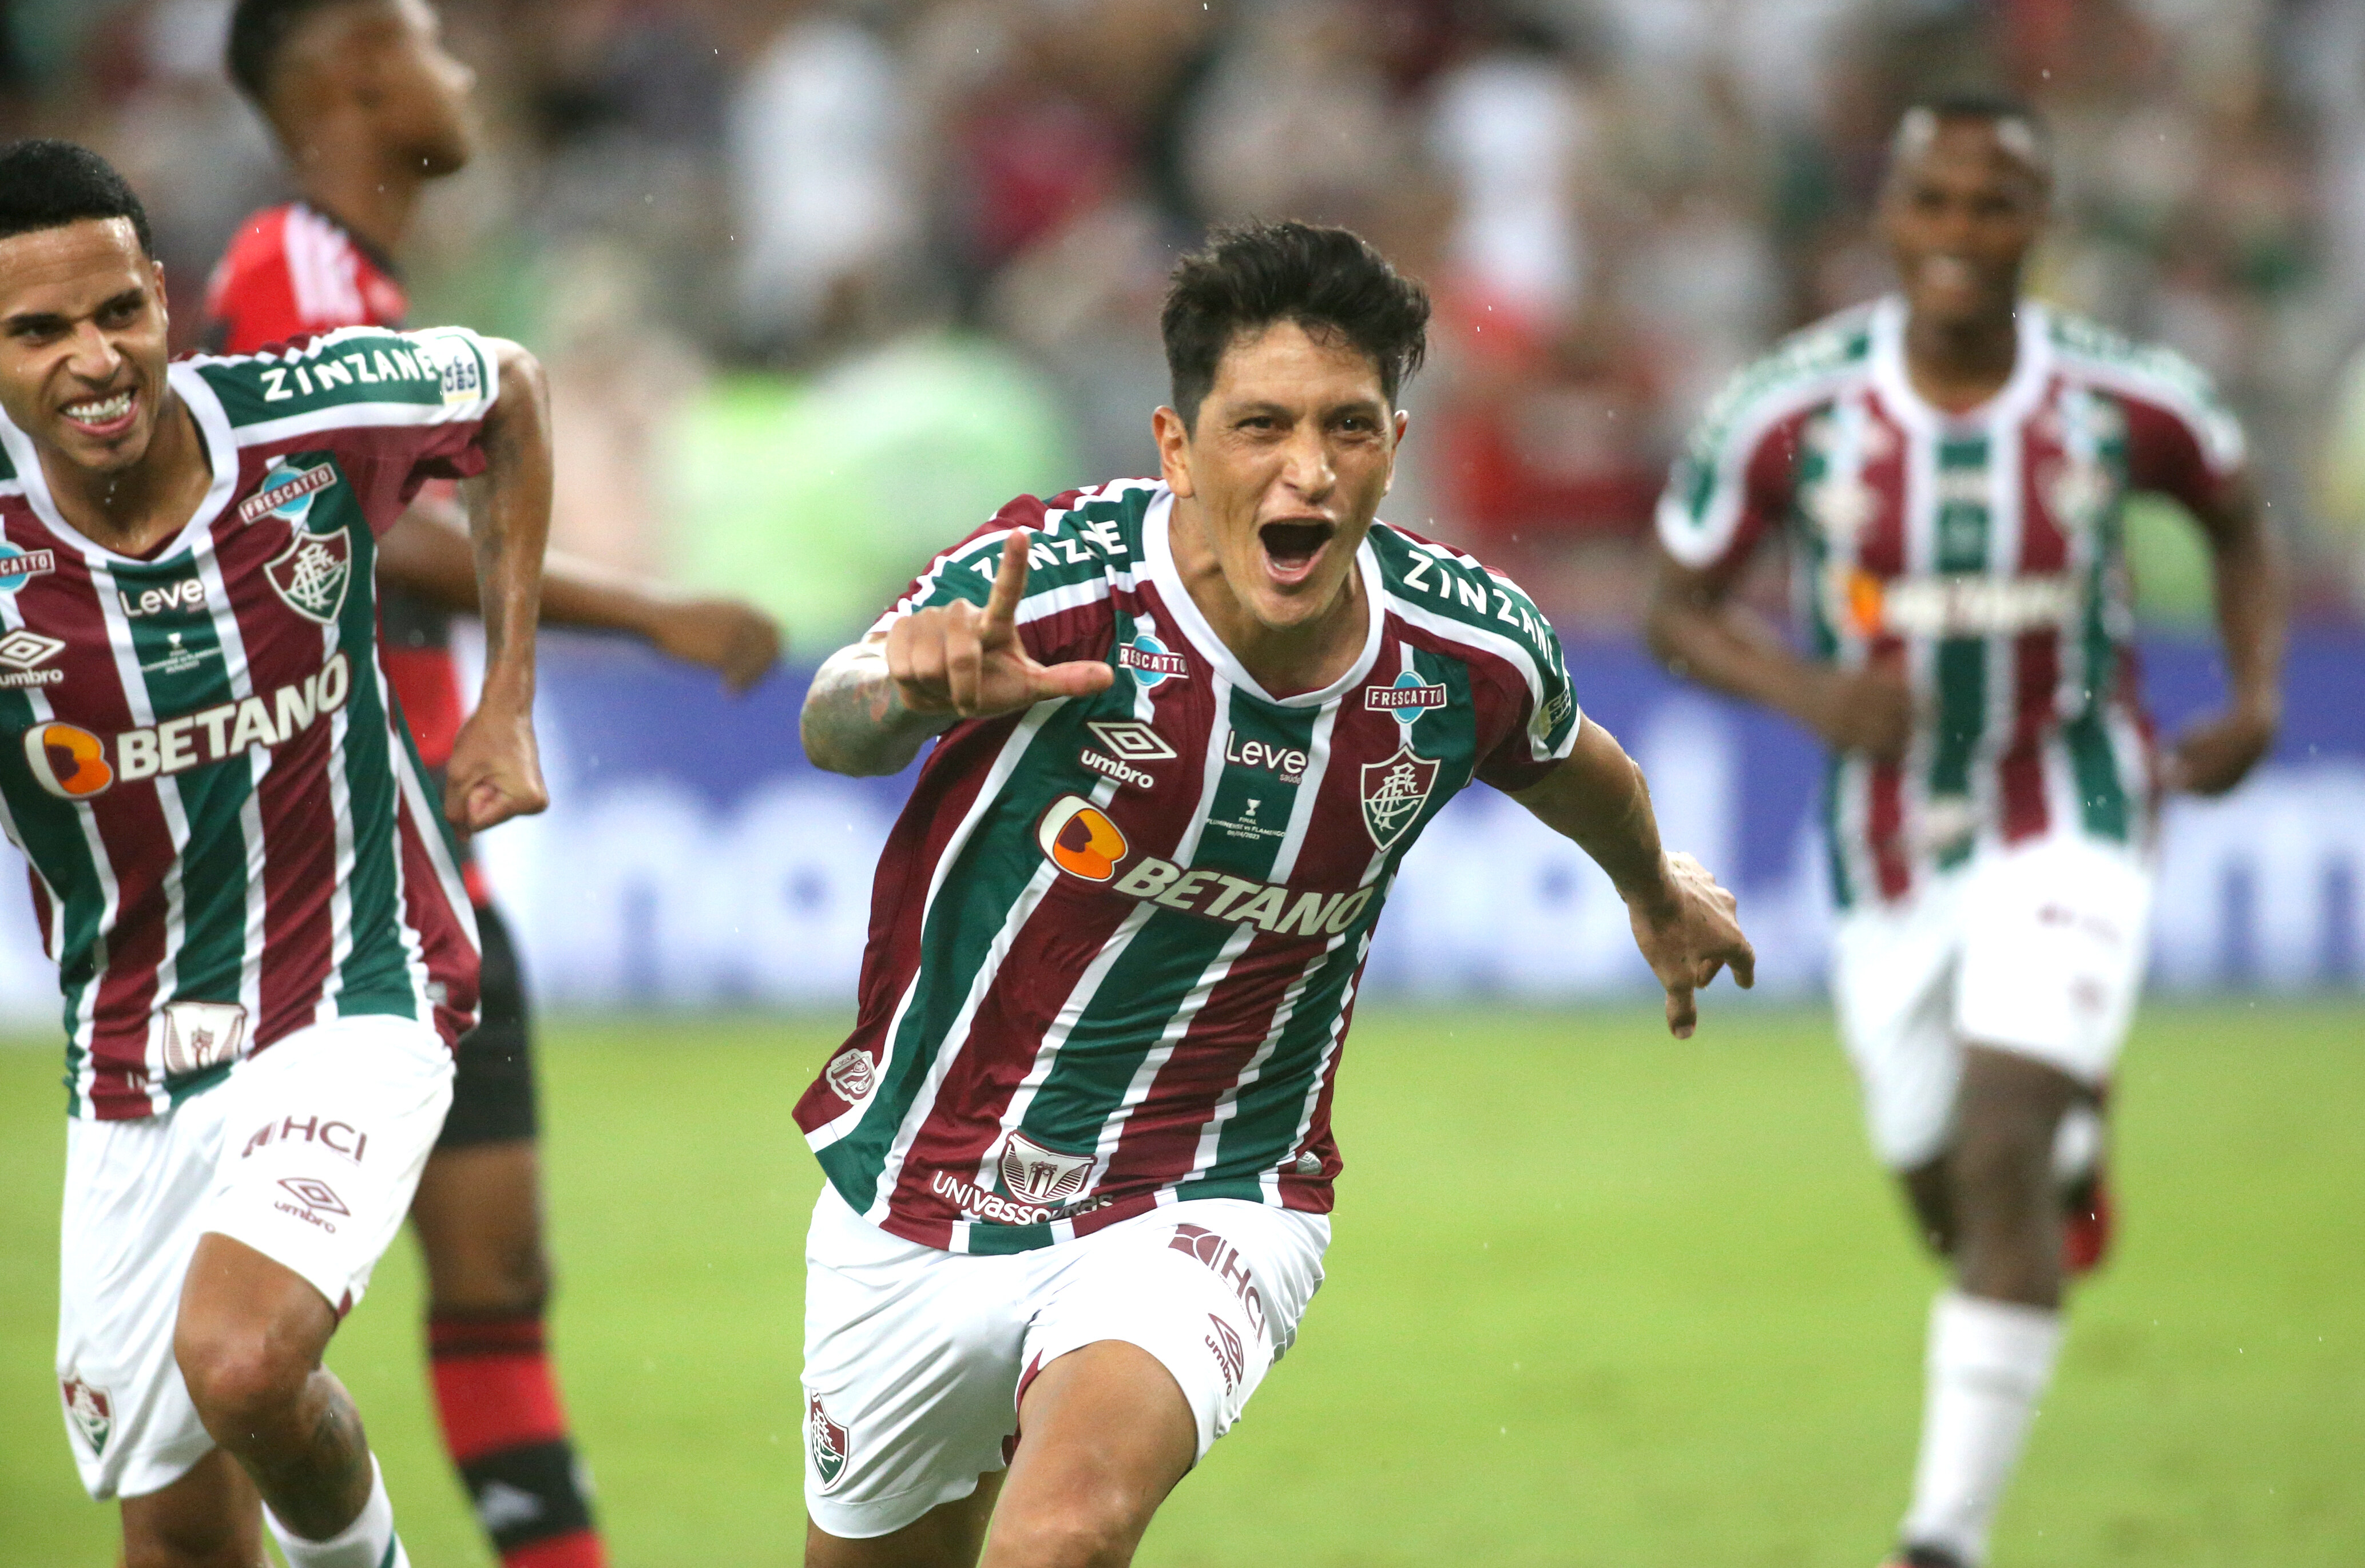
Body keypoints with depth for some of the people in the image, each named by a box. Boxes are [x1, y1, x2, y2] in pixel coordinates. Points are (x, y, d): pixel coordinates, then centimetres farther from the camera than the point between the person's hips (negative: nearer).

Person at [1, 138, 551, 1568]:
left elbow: (510, 385, 8)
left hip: (359, 1003, -2)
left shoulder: (313, 422, -14)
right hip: (132, 1061, 2)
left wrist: (510, 703, 5)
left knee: (241, 1360, -27)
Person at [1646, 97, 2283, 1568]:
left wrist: (2258, 698, -5)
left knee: (1997, 1158, -19)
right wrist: (1812, 694, -22)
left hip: (2070, 821, -2)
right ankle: (2068, 1150, 52)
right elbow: (1685, 608, -2)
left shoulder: (2126, 400, -12)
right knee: (1952, 1205, 13)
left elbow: (2238, 518, 9)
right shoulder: (1790, 411, -14)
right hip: (1890, 852, 2)